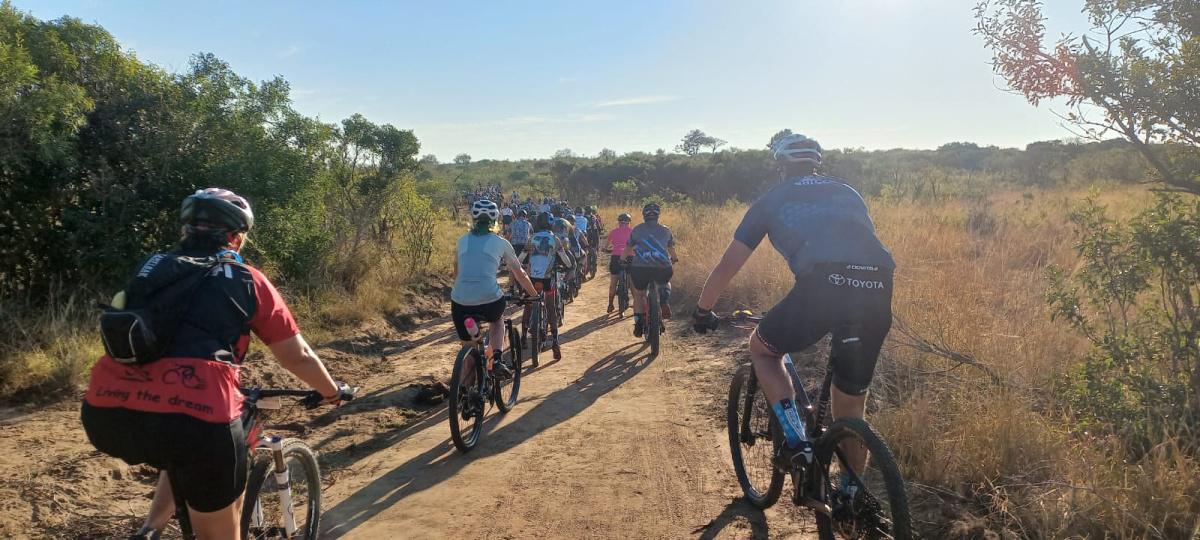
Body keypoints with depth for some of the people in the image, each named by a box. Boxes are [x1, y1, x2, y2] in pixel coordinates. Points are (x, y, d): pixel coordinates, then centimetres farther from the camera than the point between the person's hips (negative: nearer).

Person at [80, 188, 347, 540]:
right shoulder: (247, 280, 14)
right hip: (195, 415, -4)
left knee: (185, 460, 37)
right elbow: (297, 356, 19)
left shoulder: (152, 267, 24)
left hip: (105, 414, 5)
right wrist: (333, 393, 37)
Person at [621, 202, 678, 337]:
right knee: (664, 284, 34)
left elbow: (627, 248, 27)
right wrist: (674, 259, 54)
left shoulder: (637, 230, 15)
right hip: (663, 269, 1)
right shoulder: (665, 230, 18)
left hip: (640, 268, -1)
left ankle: (638, 322, 9)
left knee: (639, 294, 24)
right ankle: (664, 302, 8)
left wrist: (622, 259, 46)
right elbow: (671, 249, 33)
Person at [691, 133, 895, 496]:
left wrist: (703, 311, 37)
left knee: (762, 348, 24)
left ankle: (796, 439, 9)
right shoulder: (847, 193, 31)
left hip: (821, 285, -4)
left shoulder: (772, 200, 22)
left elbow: (727, 265, 24)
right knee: (852, 402, 22)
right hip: (877, 290, 4)